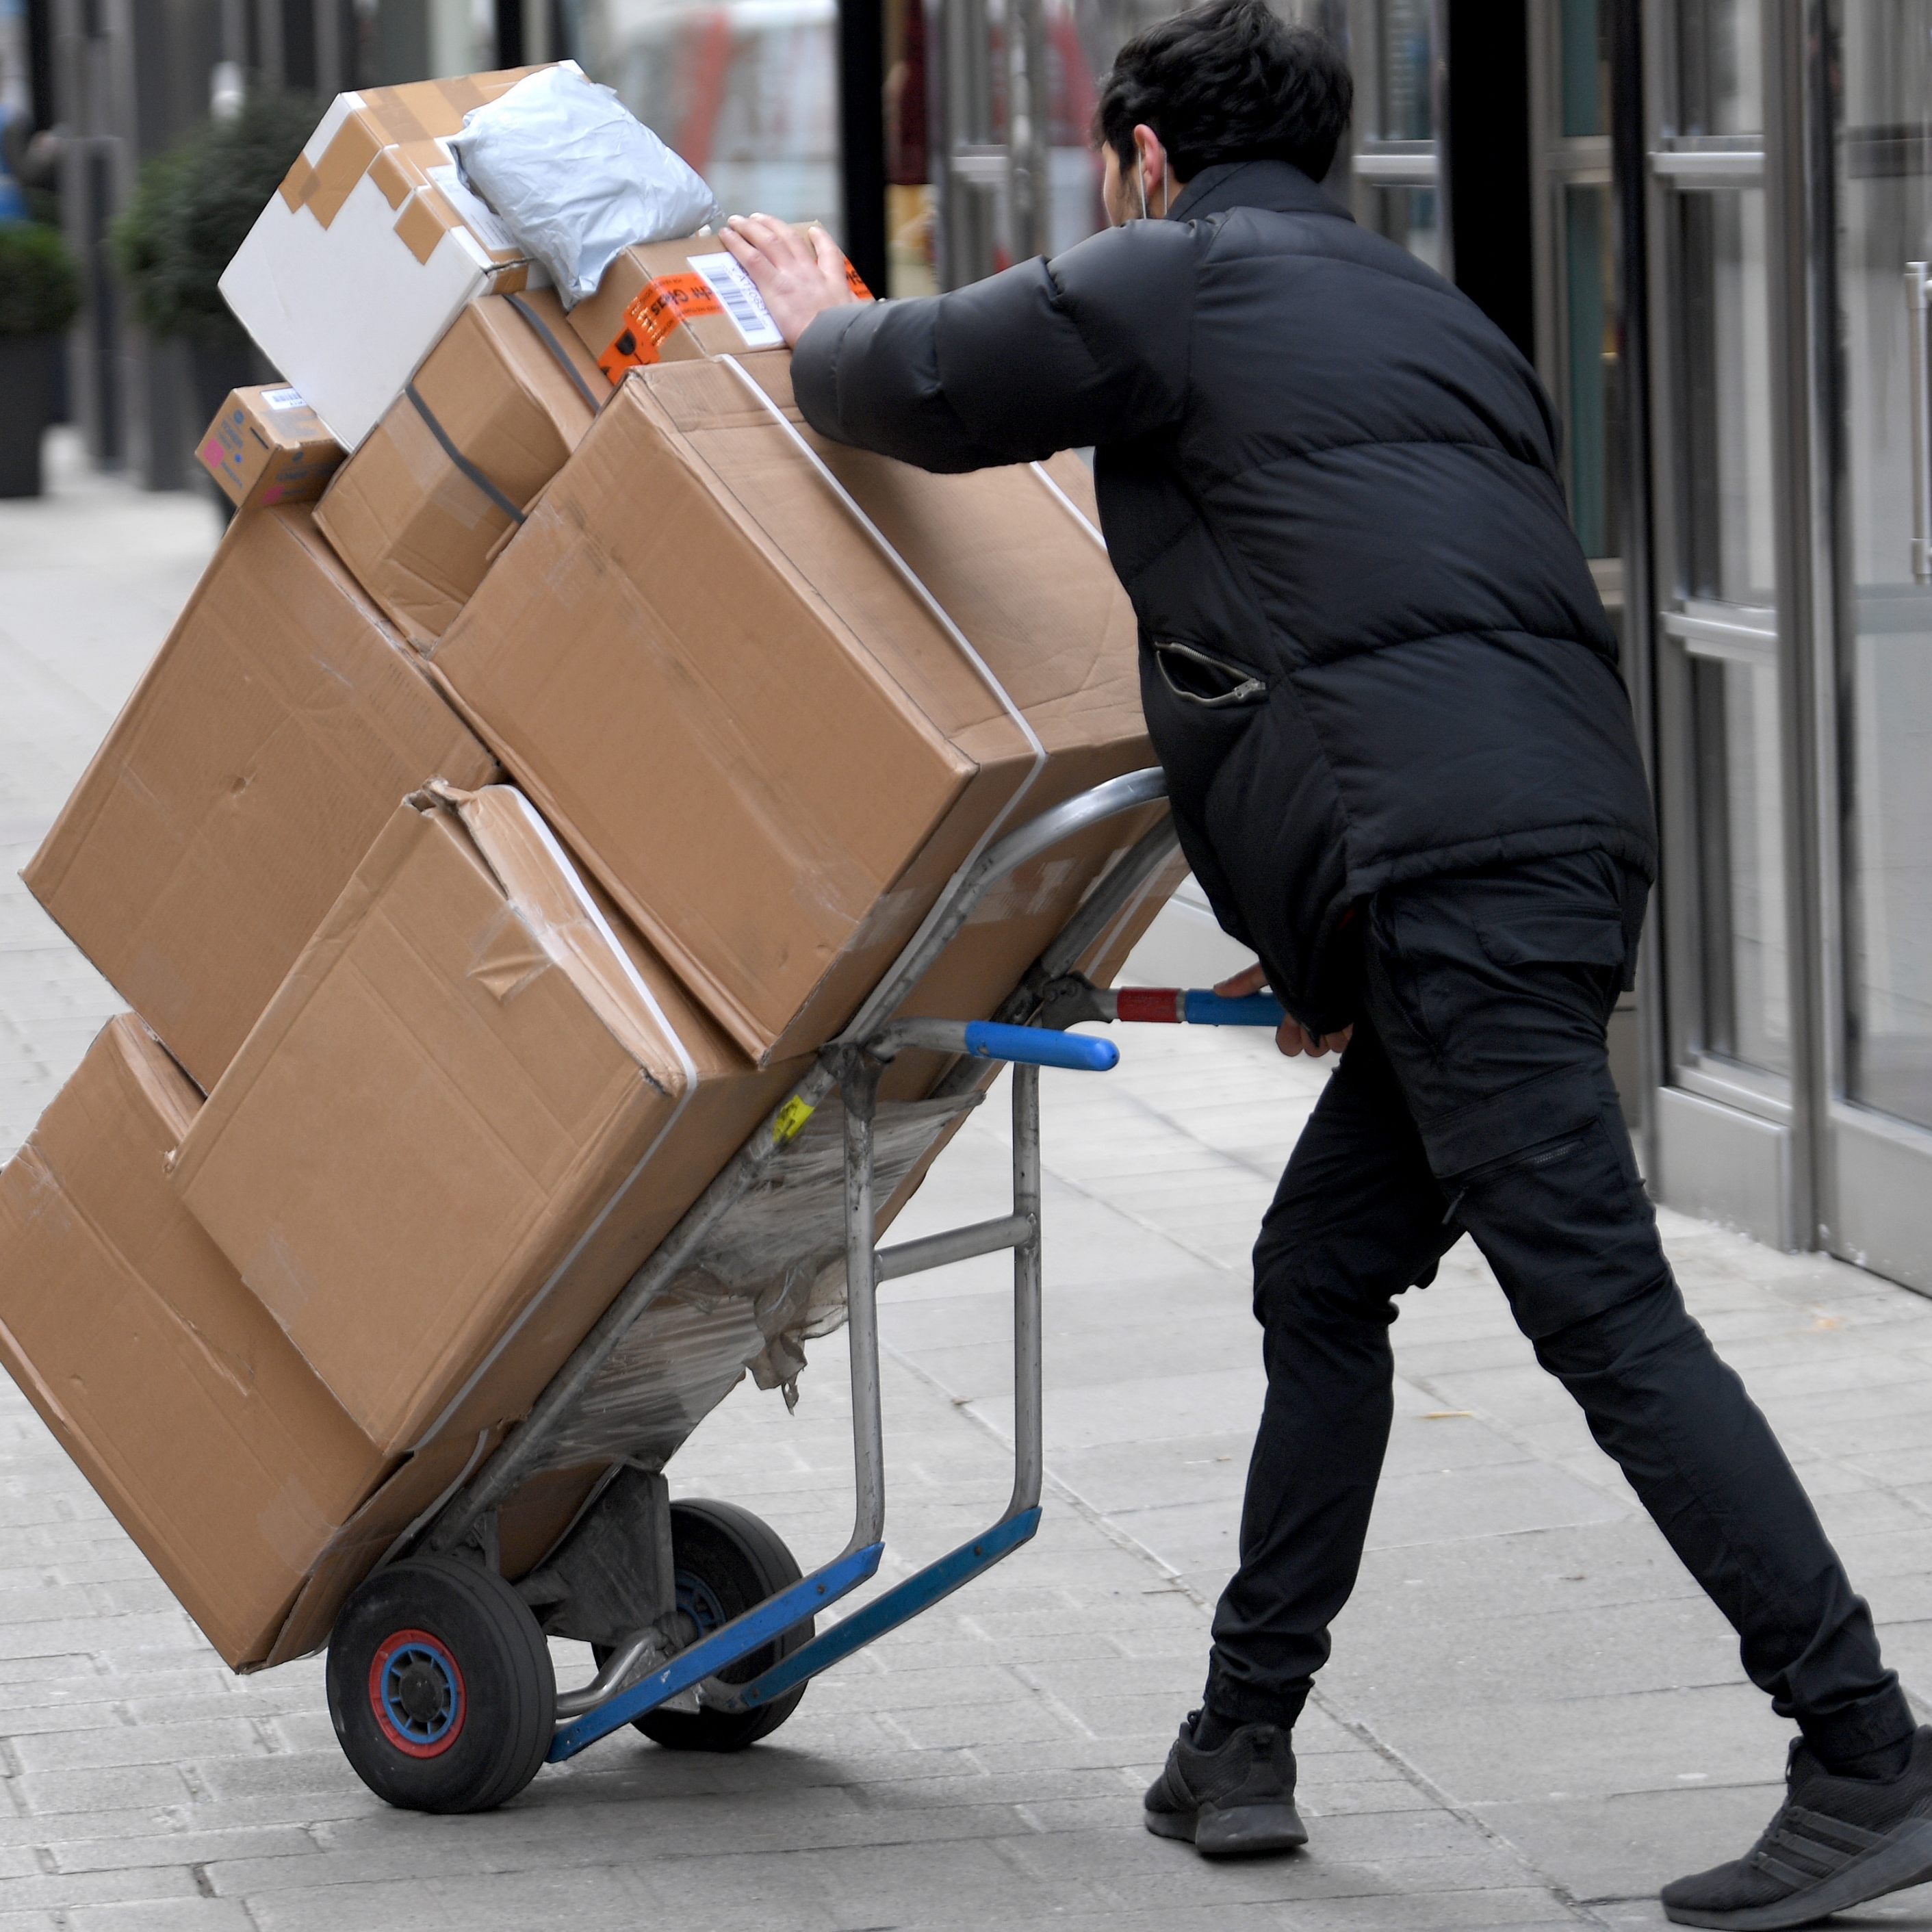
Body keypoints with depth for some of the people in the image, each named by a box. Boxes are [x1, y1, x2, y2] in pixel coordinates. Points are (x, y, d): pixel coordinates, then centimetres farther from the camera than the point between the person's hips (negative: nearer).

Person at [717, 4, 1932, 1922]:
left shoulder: (1176, 277, 5)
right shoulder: (1420, 306, 30)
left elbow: (920, 387, 12)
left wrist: (813, 325, 37)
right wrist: (1341, 953, 34)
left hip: (1446, 862, -9)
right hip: (1566, 839, 9)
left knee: (1605, 1313, -11)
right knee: (1320, 1280, 17)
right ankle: (1243, 1742, 22)